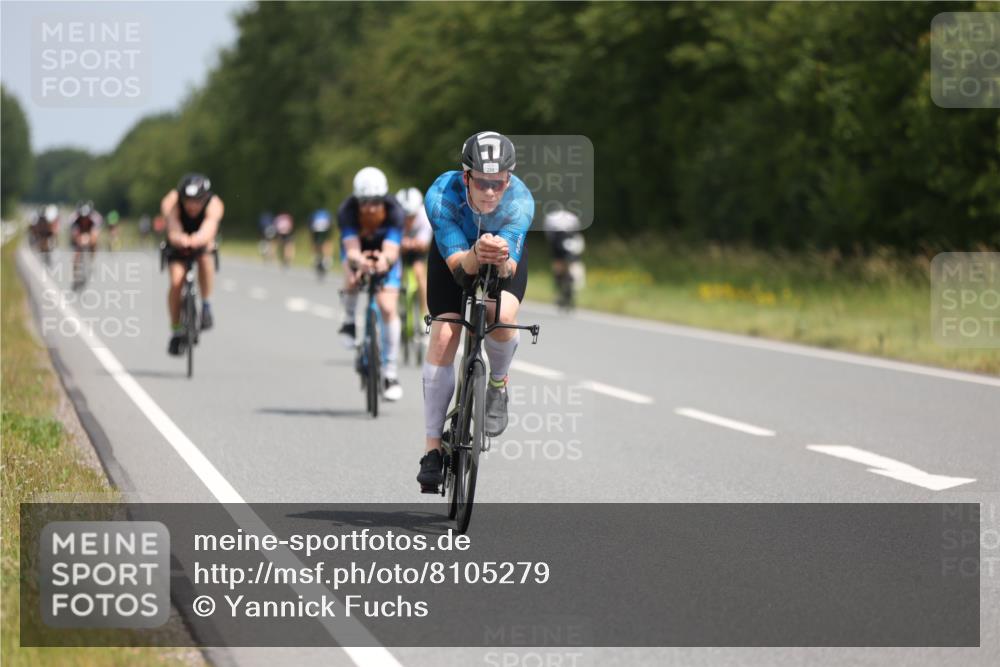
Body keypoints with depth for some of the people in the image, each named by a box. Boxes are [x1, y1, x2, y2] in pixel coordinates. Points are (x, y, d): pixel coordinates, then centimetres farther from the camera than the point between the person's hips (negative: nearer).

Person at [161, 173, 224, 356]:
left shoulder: (214, 205, -34)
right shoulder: (171, 202, -33)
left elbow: (209, 229, -50)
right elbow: (173, 230, -47)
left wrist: (199, 239, -74)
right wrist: (179, 238, -72)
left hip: (203, 242, 0)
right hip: (178, 244, 0)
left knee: (205, 259, -34)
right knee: (176, 281, -21)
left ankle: (206, 305, -13)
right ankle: (176, 332, -5)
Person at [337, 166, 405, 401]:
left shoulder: (393, 211, -35)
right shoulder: (347, 211, -35)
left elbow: (392, 250, -45)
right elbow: (351, 249, -44)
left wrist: (384, 260, -68)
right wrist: (359, 260, -67)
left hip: (384, 255, 0)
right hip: (357, 252, 0)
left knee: (388, 308, -15)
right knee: (352, 278, -34)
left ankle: (390, 371, -5)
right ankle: (349, 321, -2)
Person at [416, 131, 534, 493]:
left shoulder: (520, 201, -35)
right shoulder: (441, 195, -36)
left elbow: (510, 269, -40)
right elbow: (459, 265, -39)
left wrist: (501, 260, -63)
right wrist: (476, 255, -60)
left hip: (506, 261, 0)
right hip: (454, 254, 0)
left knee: (502, 315, -30)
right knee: (443, 338, -15)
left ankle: (498, 384, 3)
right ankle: (432, 448, -7)